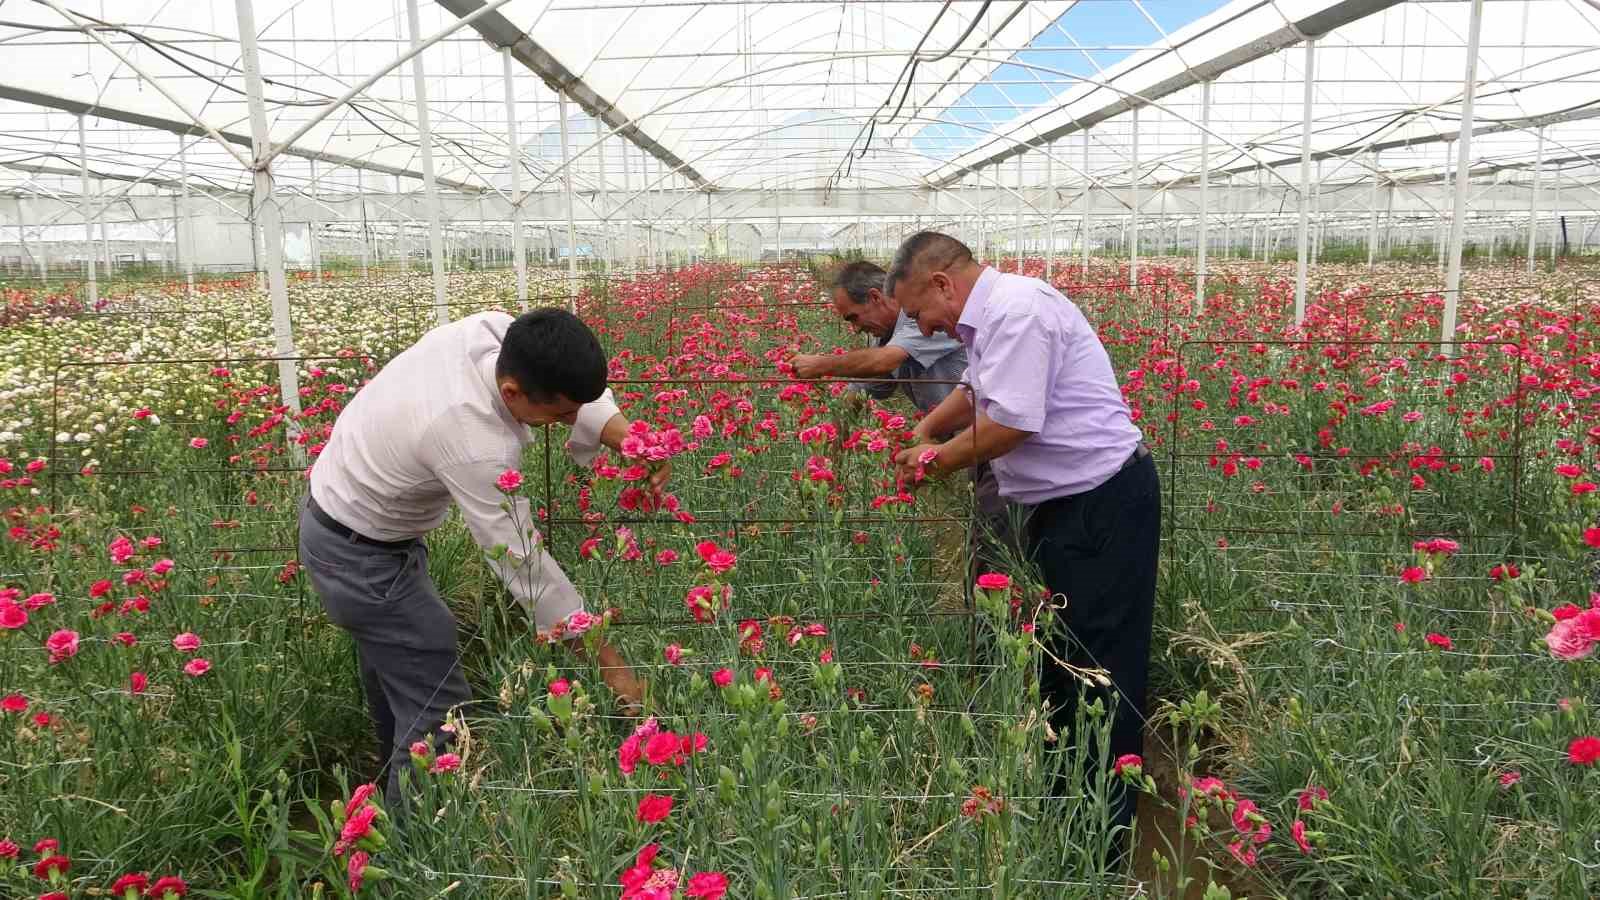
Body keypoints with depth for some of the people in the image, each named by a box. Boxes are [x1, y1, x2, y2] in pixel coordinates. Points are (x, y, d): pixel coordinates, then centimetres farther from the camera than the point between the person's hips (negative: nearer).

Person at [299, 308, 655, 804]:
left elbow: (577, 389, -7)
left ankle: (400, 790, 48)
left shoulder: (493, 329, -20)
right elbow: (523, 563, -33)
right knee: (437, 711, -3)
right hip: (361, 557, -9)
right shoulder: (475, 444, -39)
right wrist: (609, 661, -25)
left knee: (392, 674, 27)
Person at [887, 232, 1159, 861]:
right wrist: (922, 431, 18)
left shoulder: (1016, 309, -20)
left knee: (1098, 671, -1)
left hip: (1102, 505, -11)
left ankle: (1102, 835, 12)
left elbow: (1009, 424, -26)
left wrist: (940, 458, -10)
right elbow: (976, 394, 30)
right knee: (1059, 653, 19)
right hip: (1063, 503, 11)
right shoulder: (991, 316, 13)